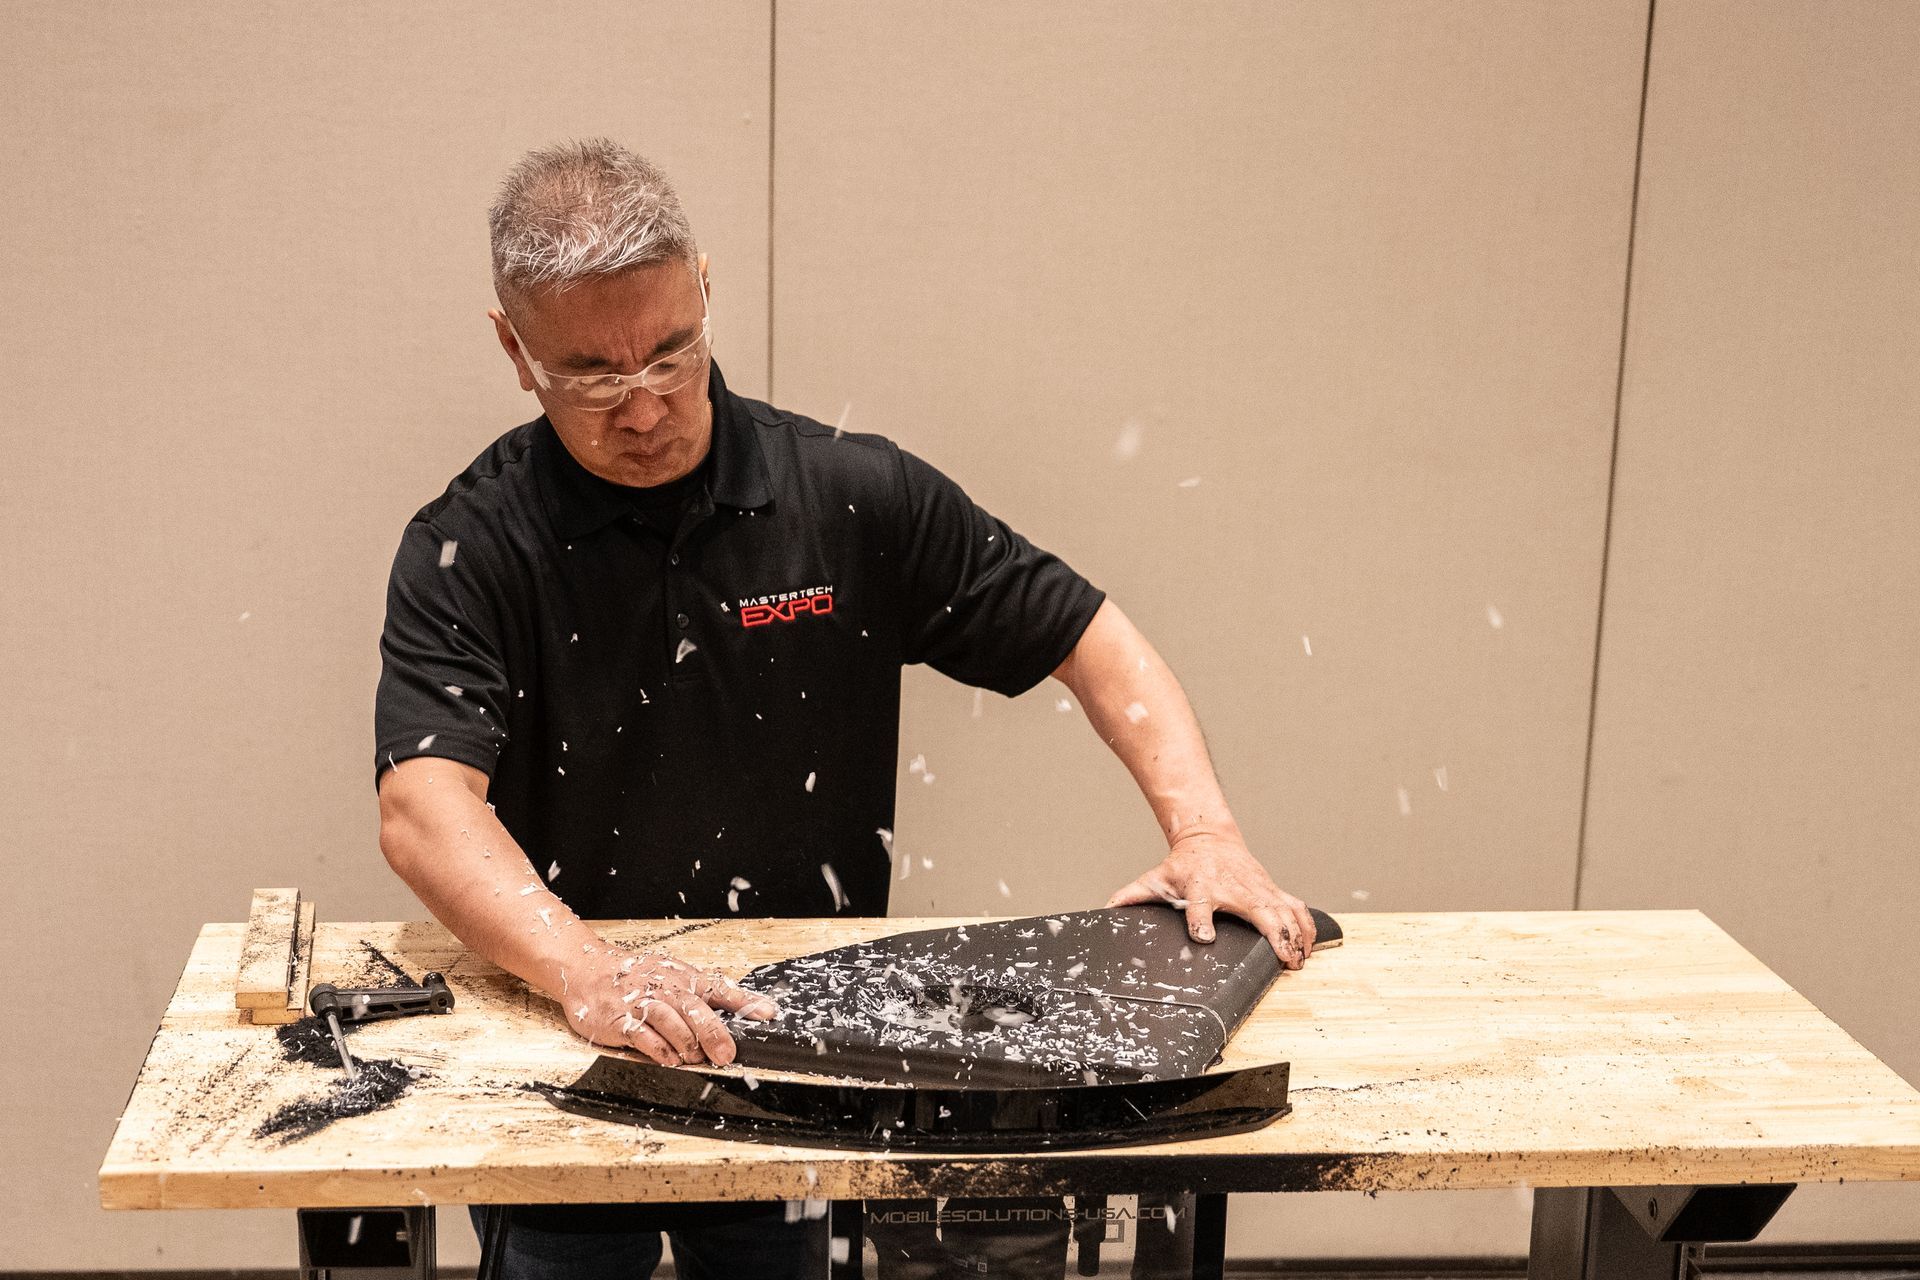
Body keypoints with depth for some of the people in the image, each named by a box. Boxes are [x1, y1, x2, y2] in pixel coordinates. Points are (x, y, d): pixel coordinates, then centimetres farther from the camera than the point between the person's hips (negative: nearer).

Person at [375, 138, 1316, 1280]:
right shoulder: (467, 550, -8)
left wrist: (1204, 833, -10)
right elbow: (424, 805, -22)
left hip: (813, 1037, 1)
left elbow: (1088, 635, 4)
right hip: (564, 1055, -1)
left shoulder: (856, 499, -3)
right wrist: (587, 970, -38)